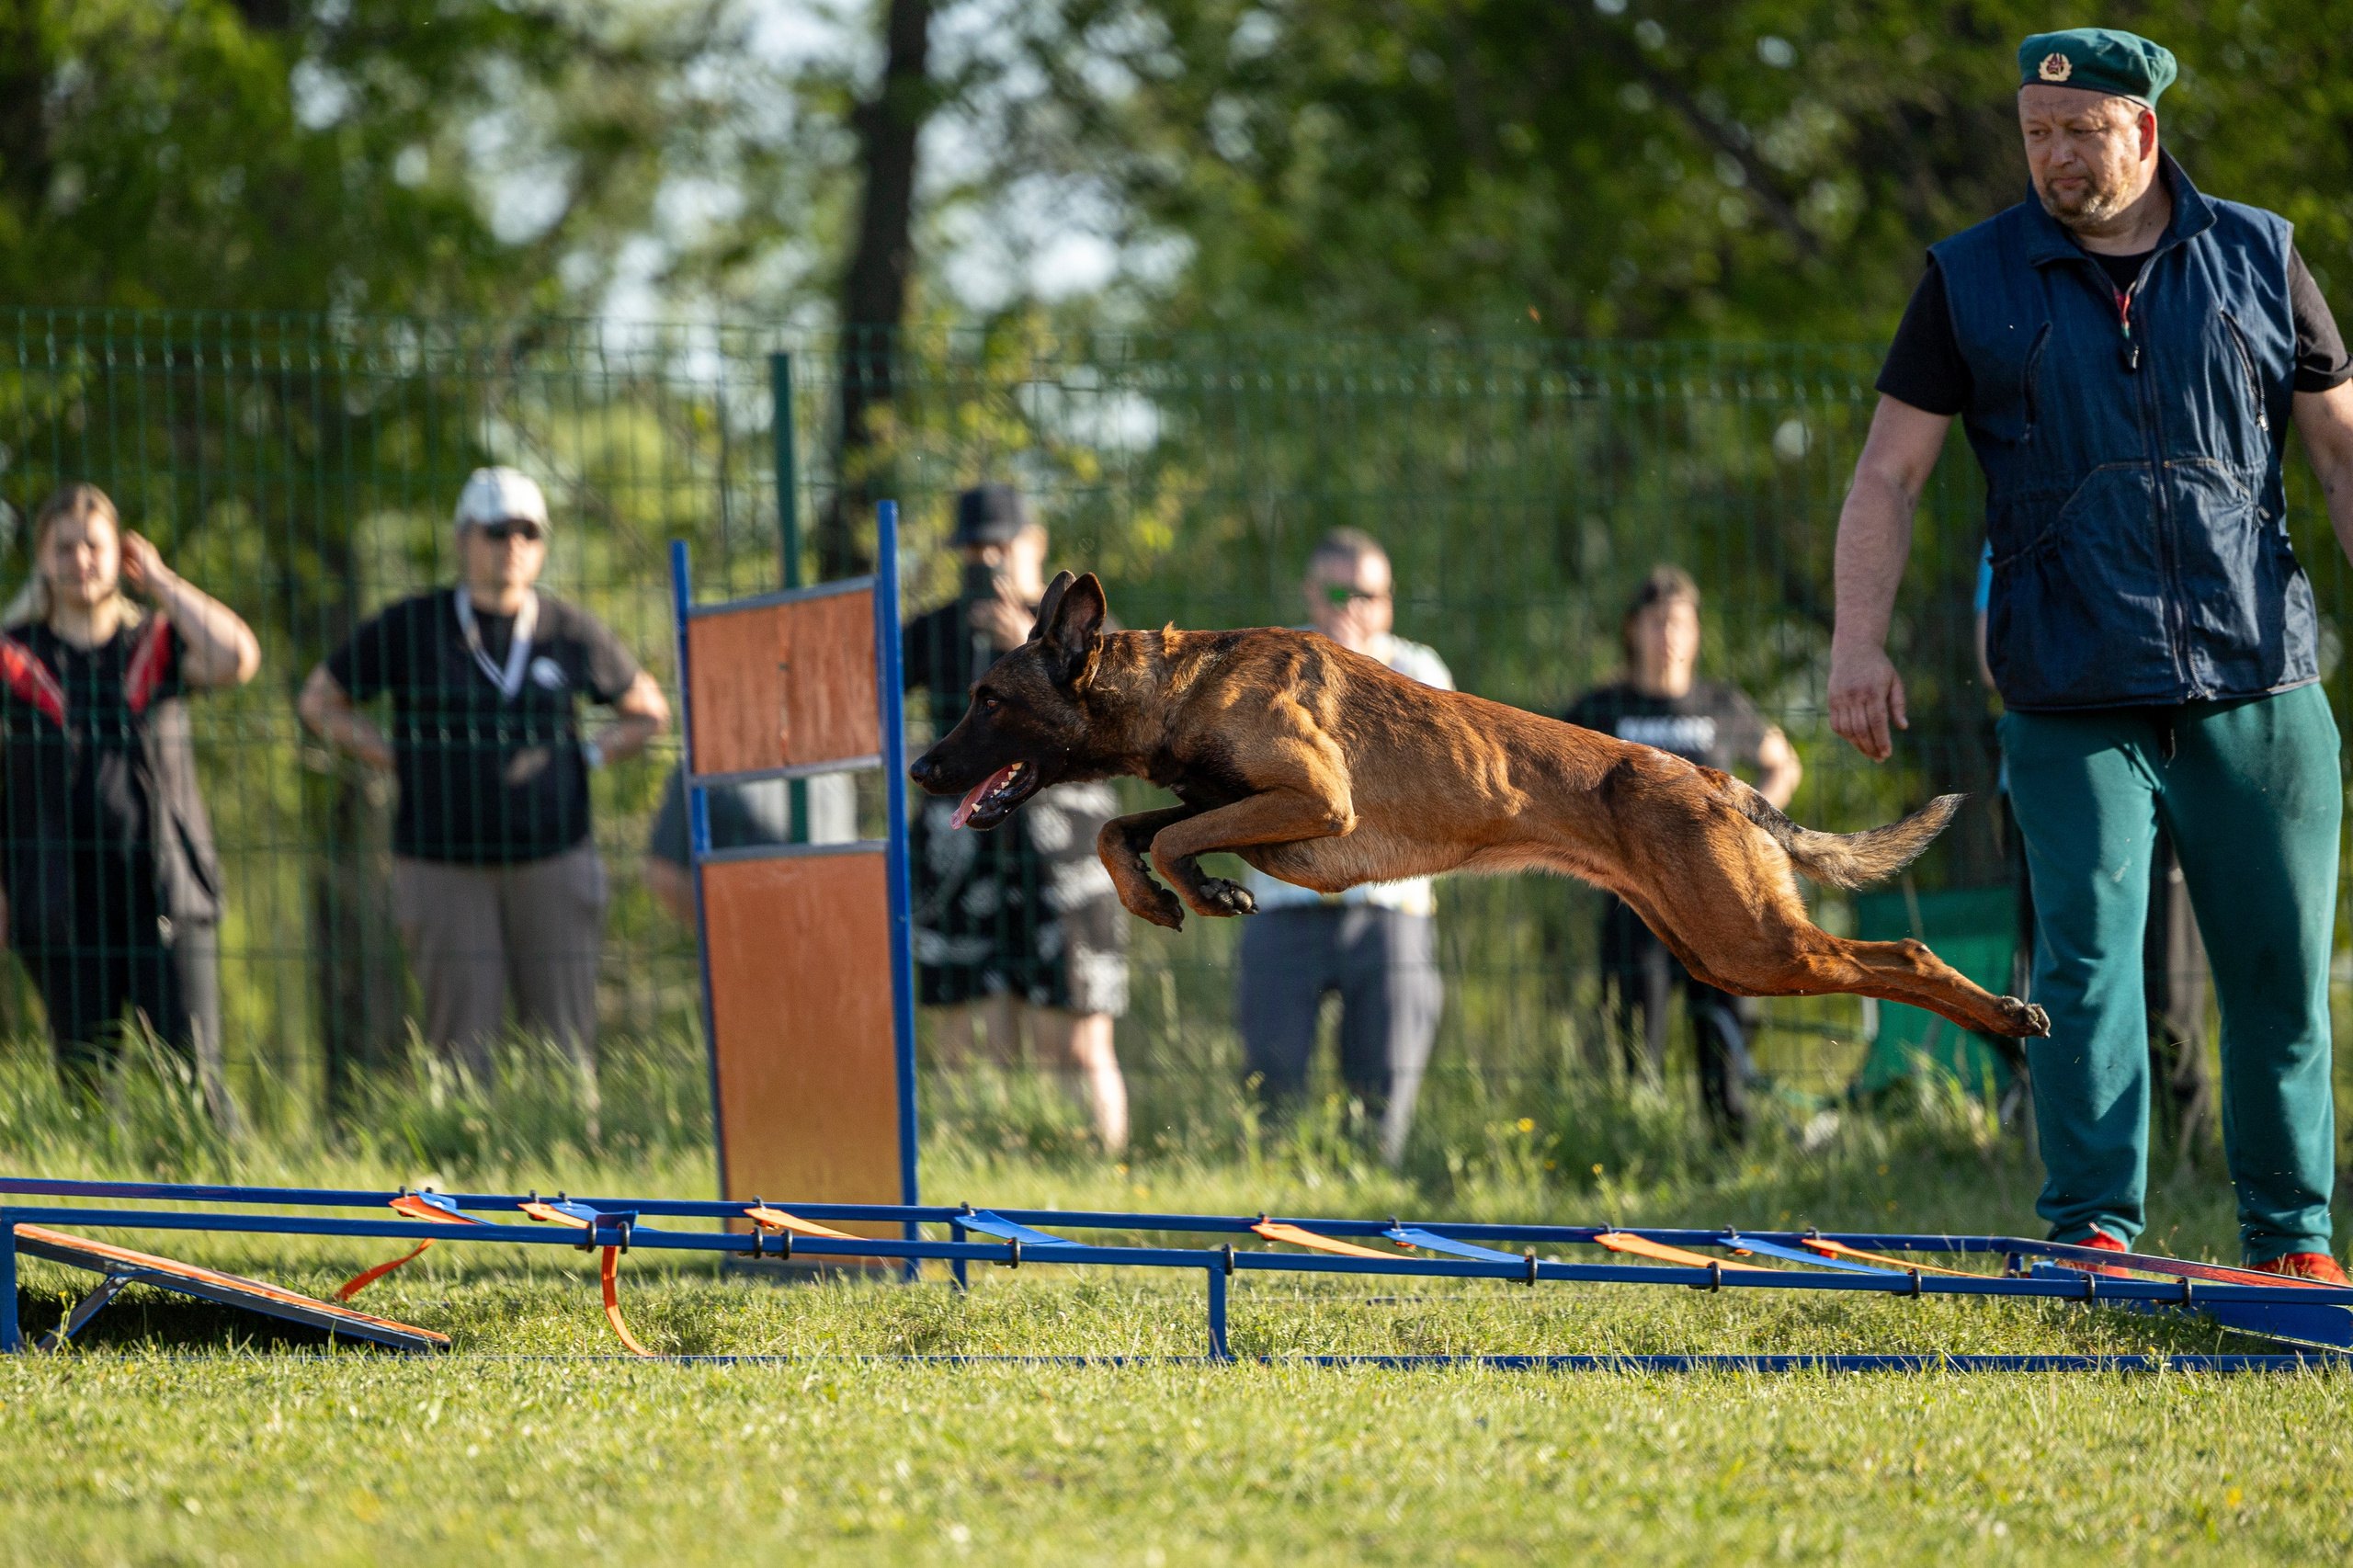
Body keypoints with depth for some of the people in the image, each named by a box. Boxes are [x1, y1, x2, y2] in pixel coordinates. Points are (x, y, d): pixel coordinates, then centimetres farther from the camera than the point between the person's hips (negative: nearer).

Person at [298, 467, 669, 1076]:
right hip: (443, 863, -1)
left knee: (564, 1046, 0)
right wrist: (399, 761, 0)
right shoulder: (411, 628, 0)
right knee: (460, 1046, -6)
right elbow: (319, 699, 10)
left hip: (551, 862, 1)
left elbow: (648, 712, 18)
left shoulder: (572, 633, 3)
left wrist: (583, 758, 1)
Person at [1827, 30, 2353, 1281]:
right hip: (2072, 701, -1)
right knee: (2085, 953, -11)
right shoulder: (1971, 282, 7)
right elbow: (1888, 474, 6)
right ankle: (2090, 1227, -9)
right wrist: (1859, 642, -4)